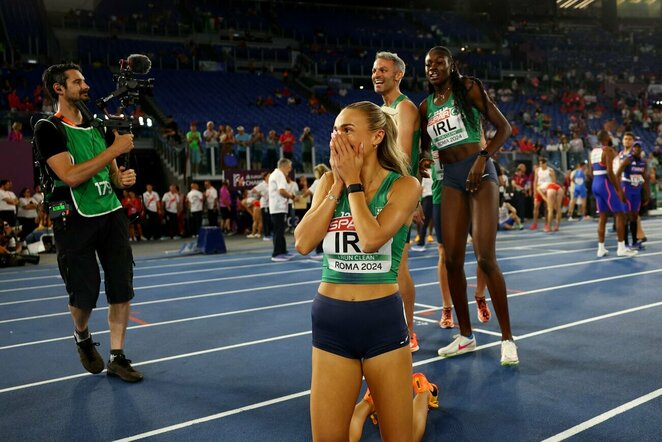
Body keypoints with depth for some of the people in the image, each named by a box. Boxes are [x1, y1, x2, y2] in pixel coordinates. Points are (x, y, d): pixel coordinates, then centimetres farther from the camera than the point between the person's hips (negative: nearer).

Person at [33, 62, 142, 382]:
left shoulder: (99, 126, 14)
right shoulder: (48, 128, -6)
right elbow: (70, 176, -20)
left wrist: (122, 178, 0)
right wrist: (115, 149, -19)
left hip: (111, 215, 5)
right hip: (74, 221, -5)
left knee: (122, 289, 1)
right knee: (84, 293, 0)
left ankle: (116, 357, 14)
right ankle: (82, 338, 33)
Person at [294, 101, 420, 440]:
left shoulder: (404, 185, -6)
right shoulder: (329, 182, 5)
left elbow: (371, 239, -22)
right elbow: (303, 243, -8)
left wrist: (353, 182, -12)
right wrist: (338, 184, -7)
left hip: (383, 320, -3)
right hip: (330, 320, 3)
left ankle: (419, 394, 37)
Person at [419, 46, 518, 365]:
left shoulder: (468, 88, -1)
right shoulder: (426, 106, 14)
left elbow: (504, 127, -4)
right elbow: (424, 146, 24)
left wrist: (482, 159, -16)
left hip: (478, 172, -5)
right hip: (450, 179, 6)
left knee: (485, 258, -13)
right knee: (452, 259, 2)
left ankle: (507, 339, -1)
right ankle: (465, 336, 15)